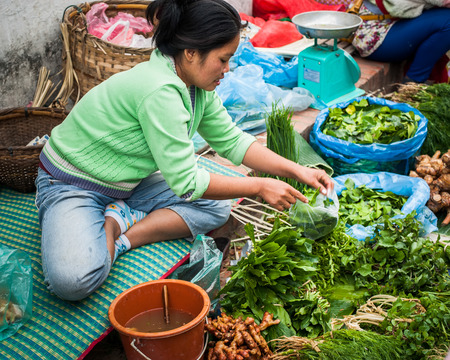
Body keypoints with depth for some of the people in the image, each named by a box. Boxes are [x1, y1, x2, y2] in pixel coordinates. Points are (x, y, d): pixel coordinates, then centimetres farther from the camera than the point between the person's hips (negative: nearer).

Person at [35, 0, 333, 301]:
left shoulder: (197, 87, -4)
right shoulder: (160, 92, -31)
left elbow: (231, 141, 6)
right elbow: (187, 182, -28)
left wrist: (297, 171, -2)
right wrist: (260, 187, -21)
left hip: (127, 184, 9)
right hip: (72, 184, -9)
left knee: (217, 206, -3)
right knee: (73, 280, -34)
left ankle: (119, 233, -6)